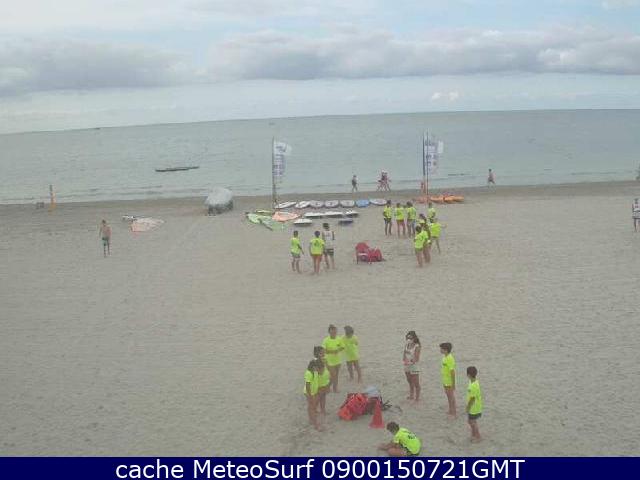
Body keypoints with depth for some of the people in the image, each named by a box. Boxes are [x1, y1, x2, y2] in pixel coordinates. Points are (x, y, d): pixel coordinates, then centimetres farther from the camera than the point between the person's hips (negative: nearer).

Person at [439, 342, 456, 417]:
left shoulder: (450, 358, -24)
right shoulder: (445, 357, 6)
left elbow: (452, 371, -24)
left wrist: (453, 384, -23)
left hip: (450, 382, -9)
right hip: (445, 381, 10)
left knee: (451, 396, 1)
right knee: (448, 395, 19)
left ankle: (453, 413, 11)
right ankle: (450, 411, 32)